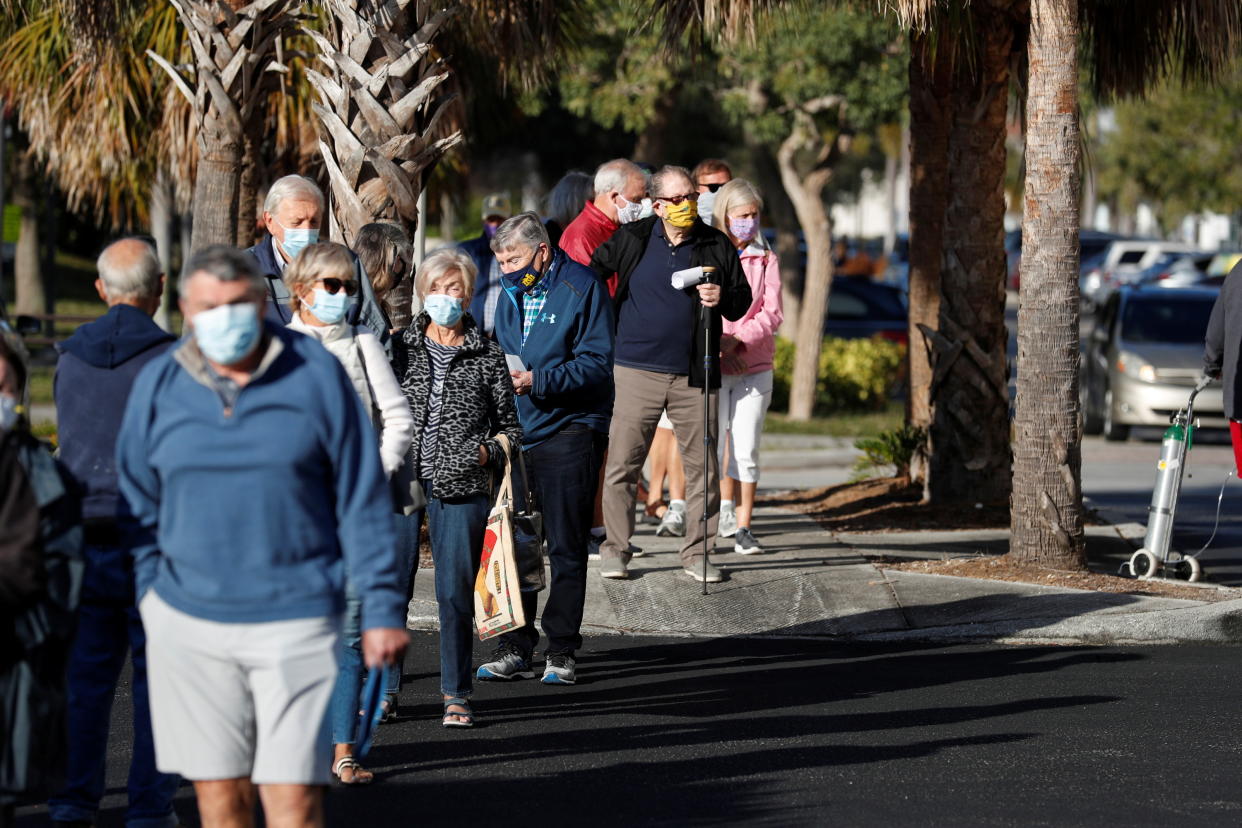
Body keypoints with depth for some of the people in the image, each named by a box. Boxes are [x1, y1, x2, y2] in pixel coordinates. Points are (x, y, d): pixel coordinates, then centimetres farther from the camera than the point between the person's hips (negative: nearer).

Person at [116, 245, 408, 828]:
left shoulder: (316, 374, -1)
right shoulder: (158, 385, 5)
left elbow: (363, 499, 1)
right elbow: (138, 503, 14)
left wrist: (382, 608, -2)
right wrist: (150, 599, 7)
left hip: (297, 622, -2)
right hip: (189, 621, 2)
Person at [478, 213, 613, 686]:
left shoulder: (582, 289, -8)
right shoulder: (512, 293, 12)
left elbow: (597, 364, -14)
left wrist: (538, 381, -23)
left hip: (569, 430, -6)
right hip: (517, 433, 6)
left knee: (566, 548, 0)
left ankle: (561, 650, 6)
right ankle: (515, 647, 12)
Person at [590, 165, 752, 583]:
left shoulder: (718, 246, 6)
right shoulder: (631, 239, 3)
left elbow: (743, 300, 11)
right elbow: (588, 270, 15)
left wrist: (722, 299, -10)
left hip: (694, 376, 1)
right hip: (638, 372, -1)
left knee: (702, 467, 3)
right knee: (621, 464, -2)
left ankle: (696, 551, 13)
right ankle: (615, 549, 7)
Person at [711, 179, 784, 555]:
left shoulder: (766, 260, 7)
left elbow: (772, 313, 0)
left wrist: (738, 339, -15)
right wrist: (717, 346, -12)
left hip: (754, 366, 1)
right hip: (710, 366, -1)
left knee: (746, 449, -2)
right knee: (713, 445, -4)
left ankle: (743, 527, 4)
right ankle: (725, 506, 17)